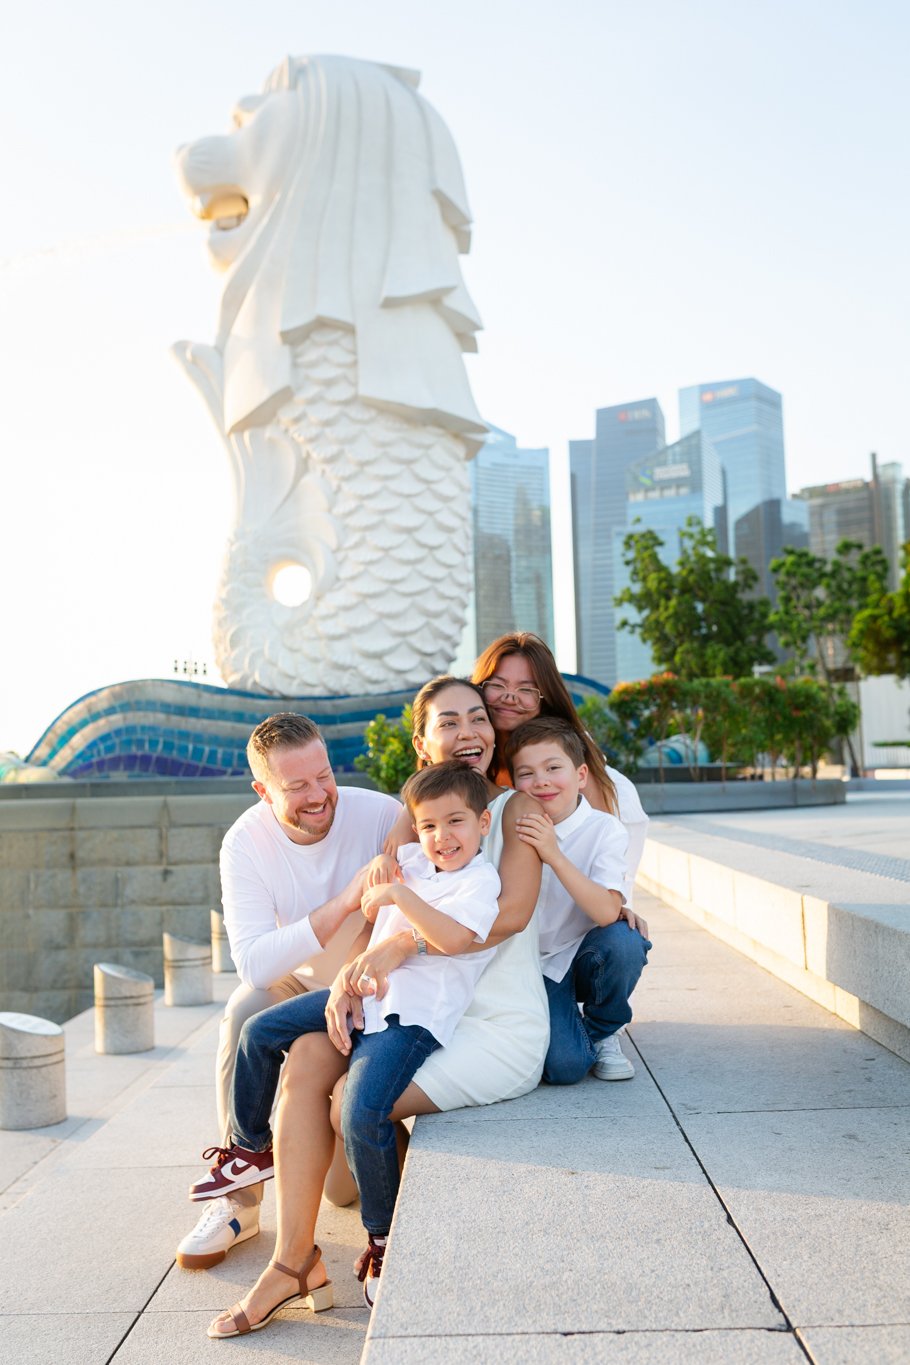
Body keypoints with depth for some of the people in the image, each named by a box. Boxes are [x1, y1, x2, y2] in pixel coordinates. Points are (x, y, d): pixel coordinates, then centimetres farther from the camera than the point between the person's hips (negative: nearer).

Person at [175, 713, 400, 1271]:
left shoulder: (383, 815, -23)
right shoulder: (246, 843, -19)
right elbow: (254, 963, -29)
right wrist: (343, 905, -42)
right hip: (299, 981, 2)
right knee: (244, 1014, -28)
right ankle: (240, 1202, -13)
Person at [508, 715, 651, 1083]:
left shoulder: (604, 829, -14)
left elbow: (607, 913, -29)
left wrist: (555, 856, -38)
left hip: (584, 957, 0)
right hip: (535, 966, 0)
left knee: (623, 941, -34)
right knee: (563, 1066, -23)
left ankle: (602, 1034, -3)